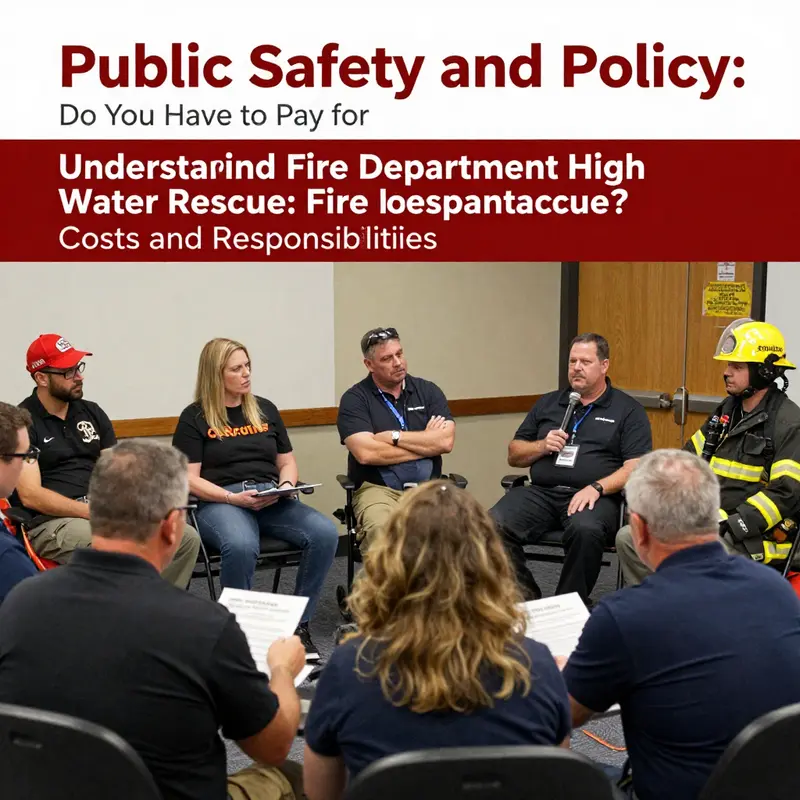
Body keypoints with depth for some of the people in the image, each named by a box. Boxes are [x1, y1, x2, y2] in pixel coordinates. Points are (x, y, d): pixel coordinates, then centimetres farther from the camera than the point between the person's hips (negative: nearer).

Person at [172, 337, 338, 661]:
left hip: (272, 501, 4)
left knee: (325, 533, -25)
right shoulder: (195, 417, 4)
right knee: (241, 546, -40)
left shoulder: (264, 409, 18)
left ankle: (299, 623, -12)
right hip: (220, 503, -4)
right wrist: (232, 498, -16)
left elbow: (287, 461, 21)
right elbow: (190, 479, -2)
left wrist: (285, 486, -2)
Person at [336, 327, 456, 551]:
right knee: (381, 532, -36)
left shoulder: (428, 391, 13)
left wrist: (394, 437, -5)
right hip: (377, 489, -2)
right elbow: (366, 453, -11)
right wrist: (425, 443, -3)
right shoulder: (354, 399, 3)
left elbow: (446, 441, -1)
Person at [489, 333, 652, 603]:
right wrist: (542, 445, 3)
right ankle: (526, 601, -12)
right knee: (495, 525, -26)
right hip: (540, 492, 4)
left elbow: (635, 468, -2)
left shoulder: (628, 410, 10)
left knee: (585, 530, -38)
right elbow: (513, 455, 23)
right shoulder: (548, 403, 22)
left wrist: (597, 487, -17)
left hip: (594, 497, -3)